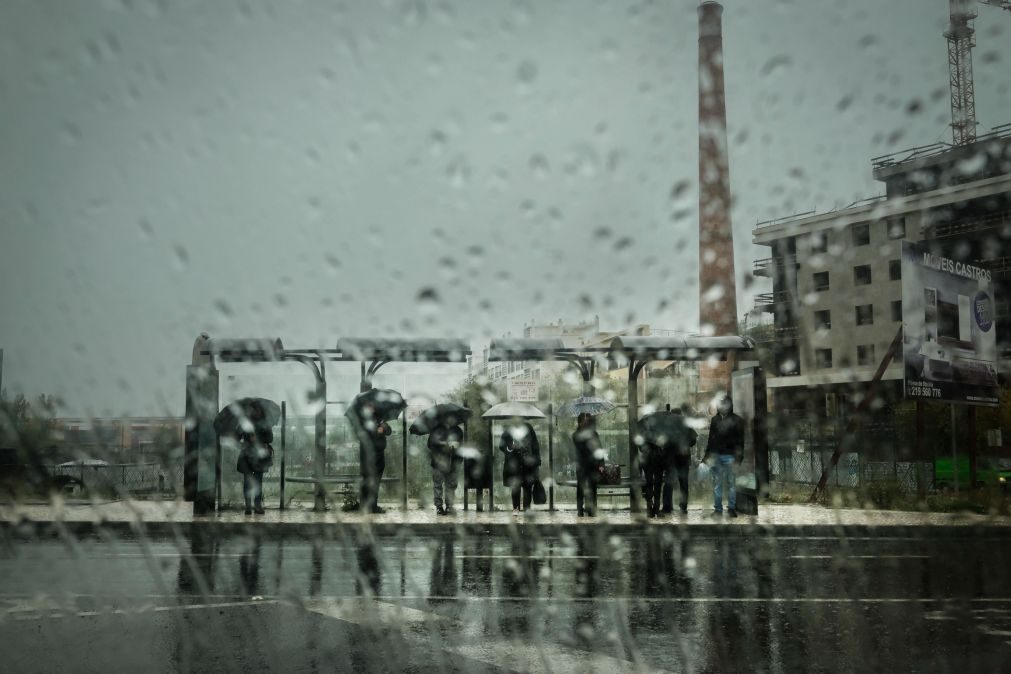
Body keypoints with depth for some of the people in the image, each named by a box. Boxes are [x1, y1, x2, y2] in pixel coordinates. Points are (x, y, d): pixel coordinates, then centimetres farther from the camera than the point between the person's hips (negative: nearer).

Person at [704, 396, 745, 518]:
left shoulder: (737, 420, 0)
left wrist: (738, 457, -9)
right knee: (717, 483, 5)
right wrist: (708, 455, 8)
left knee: (731, 483, 0)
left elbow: (740, 440, -2)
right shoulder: (715, 420, 11)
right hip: (716, 455, 3)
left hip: (730, 456, -3)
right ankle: (717, 508, 9)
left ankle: (731, 508, 6)